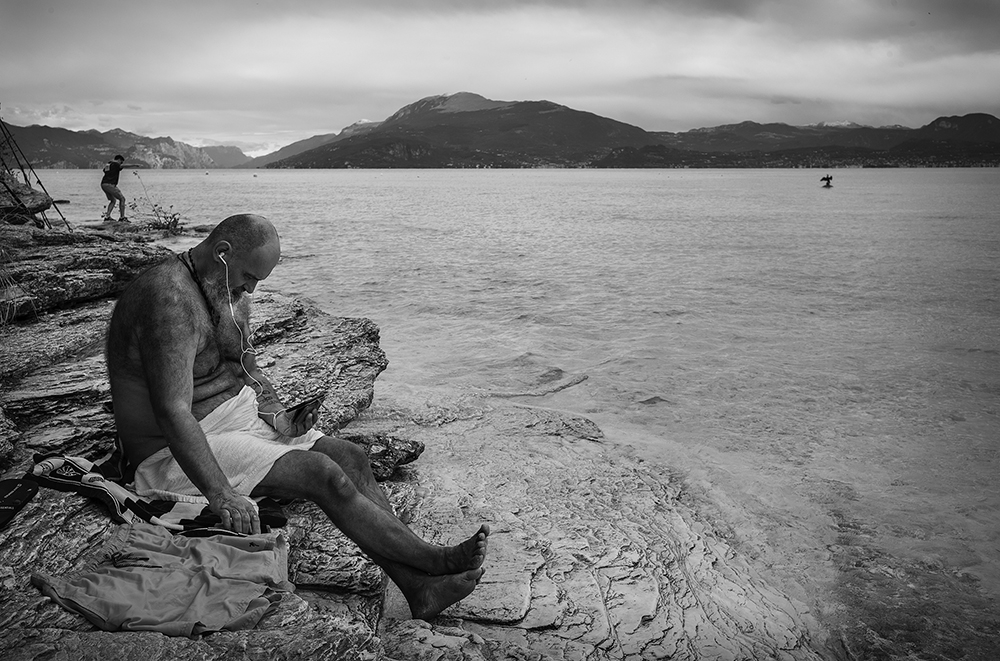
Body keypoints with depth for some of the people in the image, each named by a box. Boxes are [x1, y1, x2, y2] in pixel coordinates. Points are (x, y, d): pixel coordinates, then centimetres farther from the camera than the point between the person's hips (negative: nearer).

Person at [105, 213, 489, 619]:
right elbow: (172, 412, -29)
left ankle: (419, 590, -15)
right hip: (182, 452, -9)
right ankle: (433, 559, -13)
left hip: (241, 418, 9)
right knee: (322, 474, -24)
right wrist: (221, 495, -33)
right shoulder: (170, 299, -23)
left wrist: (279, 418, -2)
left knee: (349, 457, -10)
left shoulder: (232, 295, 9)